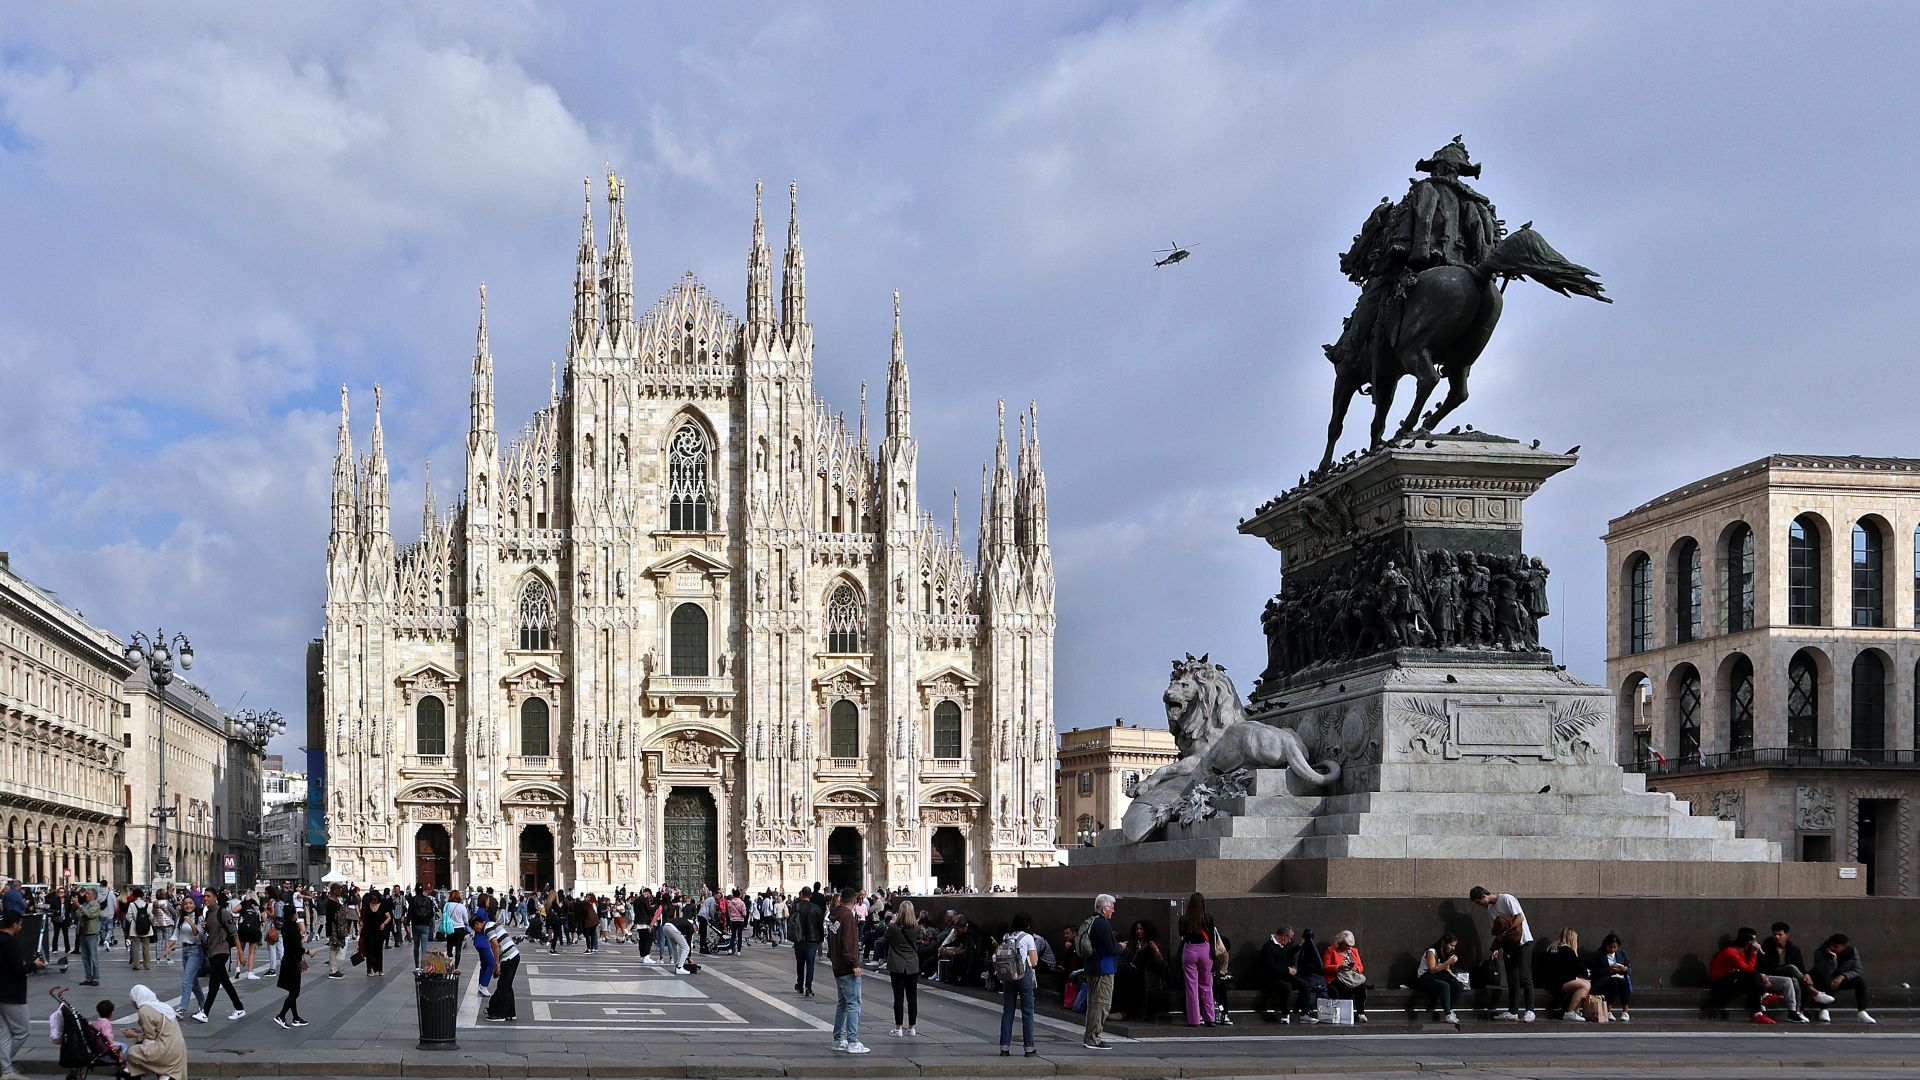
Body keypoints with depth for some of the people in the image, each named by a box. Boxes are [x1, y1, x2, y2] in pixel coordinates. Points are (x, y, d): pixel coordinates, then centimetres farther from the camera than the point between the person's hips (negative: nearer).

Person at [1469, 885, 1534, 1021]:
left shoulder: (1507, 899, -12)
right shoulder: (1490, 908, 12)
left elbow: (1520, 918, -18)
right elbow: (1499, 931, 13)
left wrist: (1505, 933, -21)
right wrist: (1496, 948, 0)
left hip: (1523, 942, -8)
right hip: (1509, 945, 8)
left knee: (1524, 978, -11)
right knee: (1512, 980, 8)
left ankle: (1529, 1011, -11)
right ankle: (1512, 1012, 11)